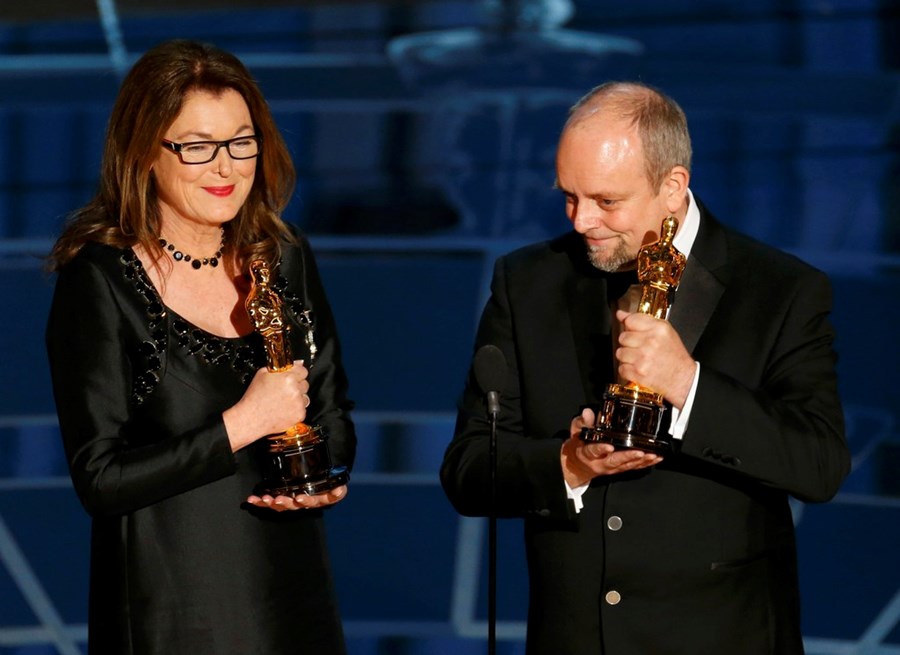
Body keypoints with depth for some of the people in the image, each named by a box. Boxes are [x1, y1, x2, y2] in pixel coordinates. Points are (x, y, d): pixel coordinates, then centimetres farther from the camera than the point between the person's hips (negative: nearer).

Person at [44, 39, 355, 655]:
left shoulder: (285, 258, 4)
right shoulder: (99, 281, -11)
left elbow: (333, 412, 14)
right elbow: (100, 478, -15)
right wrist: (243, 424, -18)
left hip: (293, 597, 5)